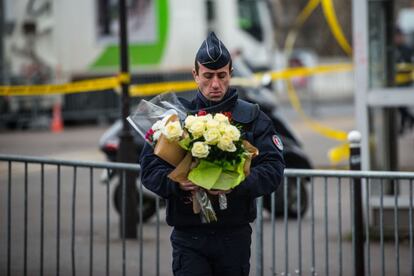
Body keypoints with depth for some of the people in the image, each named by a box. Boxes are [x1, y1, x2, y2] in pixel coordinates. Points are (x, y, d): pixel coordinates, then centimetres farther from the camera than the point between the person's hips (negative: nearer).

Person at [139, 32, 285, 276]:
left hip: (235, 236, 1)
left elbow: (273, 169, -4)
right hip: (189, 237, -1)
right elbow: (149, 168, 0)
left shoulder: (252, 118, 6)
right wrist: (176, 182, -21)